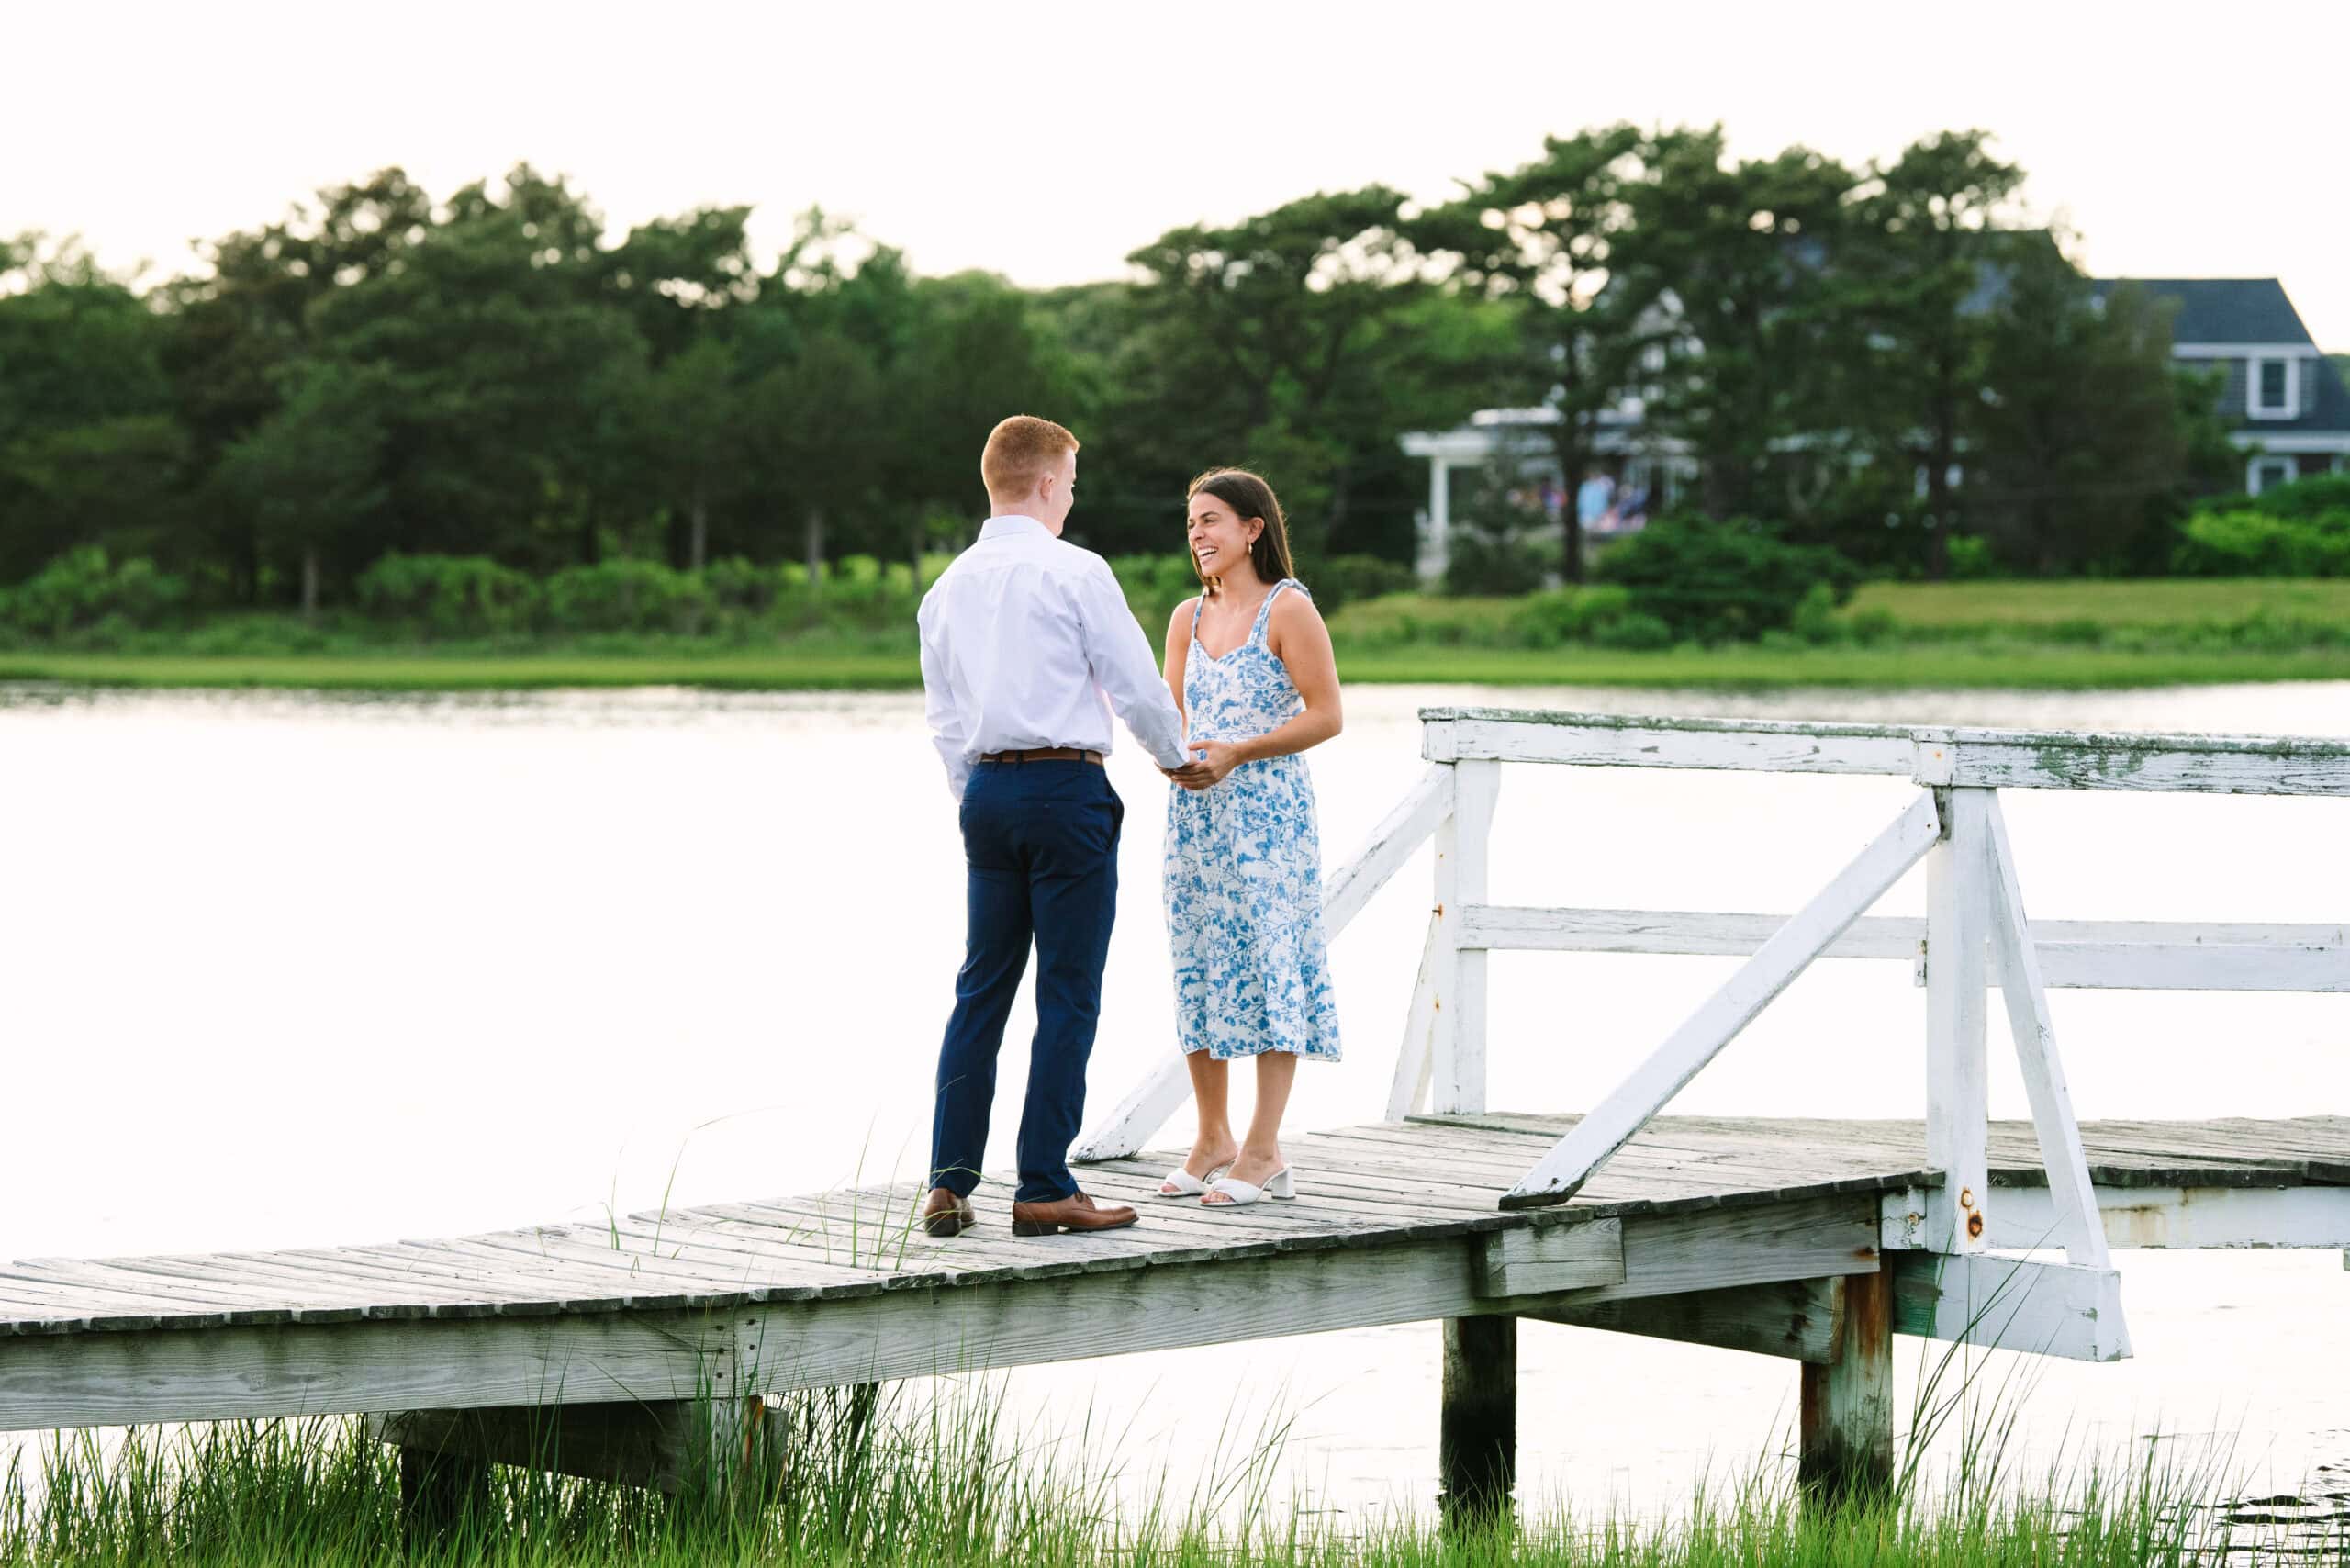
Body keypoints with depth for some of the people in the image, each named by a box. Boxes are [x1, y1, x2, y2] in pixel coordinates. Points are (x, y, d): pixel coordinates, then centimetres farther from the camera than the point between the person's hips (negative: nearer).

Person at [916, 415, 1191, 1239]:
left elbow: (943, 714, 15)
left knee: (982, 989, 10)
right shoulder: (1075, 572, -7)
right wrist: (1177, 758, 13)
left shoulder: (949, 586, 11)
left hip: (986, 789, 6)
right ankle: (1043, 1187, -2)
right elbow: (1137, 684, -5)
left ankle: (949, 1181, 6)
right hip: (1066, 785, -6)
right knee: (1067, 994, -1)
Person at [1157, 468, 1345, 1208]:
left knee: (1268, 962, -6)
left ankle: (1263, 1151, -5)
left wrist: (1236, 753, -17)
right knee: (1198, 963, 6)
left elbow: (1325, 715, -9)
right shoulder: (1188, 618, 13)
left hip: (1267, 812, -6)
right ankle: (1213, 1138, 16)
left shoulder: (1288, 609, -5)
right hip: (1196, 810, 6)